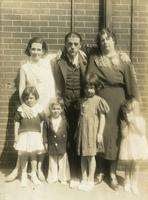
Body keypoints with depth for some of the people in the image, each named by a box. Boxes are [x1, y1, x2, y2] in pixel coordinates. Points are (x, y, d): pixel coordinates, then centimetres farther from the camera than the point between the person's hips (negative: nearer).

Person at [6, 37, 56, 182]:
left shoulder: (47, 61, 2)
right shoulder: (25, 67, 0)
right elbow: (21, 89, -2)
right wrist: (24, 106, -13)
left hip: (48, 106, 1)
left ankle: (39, 168, 22)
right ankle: (17, 168, 14)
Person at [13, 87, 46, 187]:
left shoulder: (39, 108, -1)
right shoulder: (21, 109, -3)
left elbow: (41, 123, 4)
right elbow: (17, 123, 1)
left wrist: (41, 136, 5)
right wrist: (16, 136, 0)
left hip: (35, 135, 1)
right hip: (24, 135, -1)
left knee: (34, 155, 10)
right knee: (24, 155, 6)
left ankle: (34, 174, 26)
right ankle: (24, 175, 21)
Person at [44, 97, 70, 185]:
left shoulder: (64, 120, -6)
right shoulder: (48, 120, -5)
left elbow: (68, 131, -2)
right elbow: (46, 132, 0)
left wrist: (67, 142, -3)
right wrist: (46, 142, -1)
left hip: (62, 145, 0)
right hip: (52, 145, 1)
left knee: (63, 162, 10)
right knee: (52, 161, 13)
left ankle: (63, 178, 23)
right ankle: (52, 177, 27)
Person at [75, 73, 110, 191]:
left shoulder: (99, 100, -8)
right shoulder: (82, 100, 9)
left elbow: (102, 118, -8)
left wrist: (100, 133, -12)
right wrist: (77, 131, 16)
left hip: (92, 132, -5)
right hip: (82, 131, 5)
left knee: (91, 155, 3)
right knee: (83, 156, 11)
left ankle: (90, 180, 17)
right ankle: (84, 179, 23)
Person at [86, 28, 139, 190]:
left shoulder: (123, 58, 2)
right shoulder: (94, 58, 5)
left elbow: (131, 81, -1)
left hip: (118, 100, 0)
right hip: (100, 98, 1)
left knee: (115, 133, 3)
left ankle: (112, 173, 15)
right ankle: (100, 171, 18)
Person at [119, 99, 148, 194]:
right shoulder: (124, 121, -5)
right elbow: (124, 135, -12)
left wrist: (134, 122, -20)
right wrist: (126, 123, -18)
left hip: (138, 144, 0)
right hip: (128, 144, 0)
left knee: (136, 166, 6)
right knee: (128, 165, 10)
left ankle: (134, 185, 20)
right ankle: (127, 183, 27)